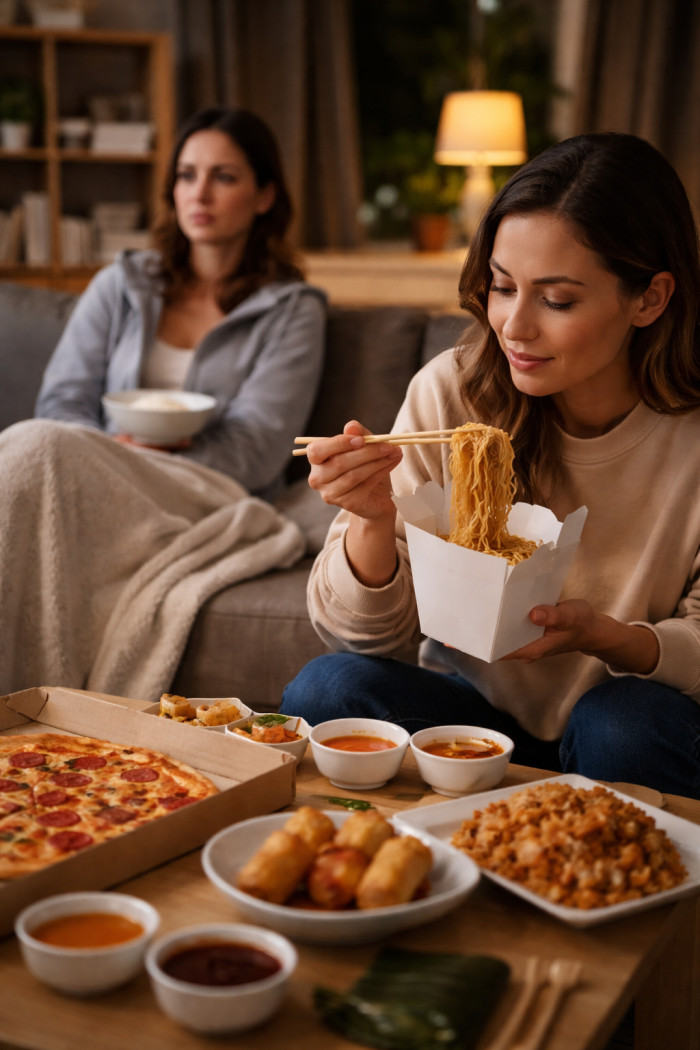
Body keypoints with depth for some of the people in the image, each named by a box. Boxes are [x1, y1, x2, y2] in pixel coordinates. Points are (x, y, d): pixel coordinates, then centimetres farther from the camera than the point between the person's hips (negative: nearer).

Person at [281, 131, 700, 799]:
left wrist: (602, 636, -28)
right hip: (469, 713, 2)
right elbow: (367, 635, -8)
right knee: (325, 688, -23)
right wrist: (373, 518, -29)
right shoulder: (449, 394, -11)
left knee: (631, 723, -32)